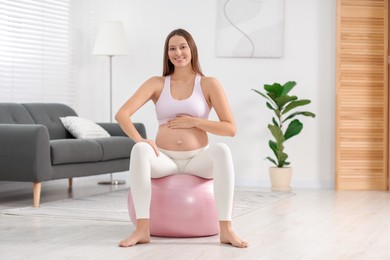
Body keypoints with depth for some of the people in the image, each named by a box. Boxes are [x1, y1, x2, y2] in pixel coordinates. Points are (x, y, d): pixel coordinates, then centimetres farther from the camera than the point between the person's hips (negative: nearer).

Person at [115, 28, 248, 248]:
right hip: (165, 160, 1)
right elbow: (122, 114, -6)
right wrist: (140, 139, -24)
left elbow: (231, 128, -2)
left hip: (198, 160, -1)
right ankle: (142, 229, -37)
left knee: (222, 150, -34)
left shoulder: (209, 84, 3)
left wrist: (193, 122, -11)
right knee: (140, 150, -33)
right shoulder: (157, 84, 6)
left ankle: (226, 229, -36)